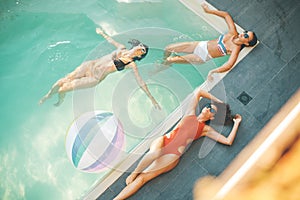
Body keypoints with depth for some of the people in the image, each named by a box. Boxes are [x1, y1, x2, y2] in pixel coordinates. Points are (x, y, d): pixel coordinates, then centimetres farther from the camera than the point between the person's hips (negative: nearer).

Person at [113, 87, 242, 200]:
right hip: (163, 141, 1)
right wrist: (218, 101, 24)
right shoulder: (190, 114, 17)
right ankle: (134, 172, -15)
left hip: (173, 154, -1)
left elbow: (228, 141, 5)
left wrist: (236, 123, 13)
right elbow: (199, 91, 18)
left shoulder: (206, 129, 13)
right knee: (154, 154, -38)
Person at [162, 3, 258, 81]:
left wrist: (213, 71, -50)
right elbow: (226, 15, 4)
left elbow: (228, 65, -36)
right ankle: (164, 63, 33)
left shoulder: (236, 49, -21)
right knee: (167, 49, 4)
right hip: (200, 45, 5)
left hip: (203, 57, -5)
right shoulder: (233, 33, -5)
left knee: (170, 60, -13)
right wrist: (209, 10, -4)